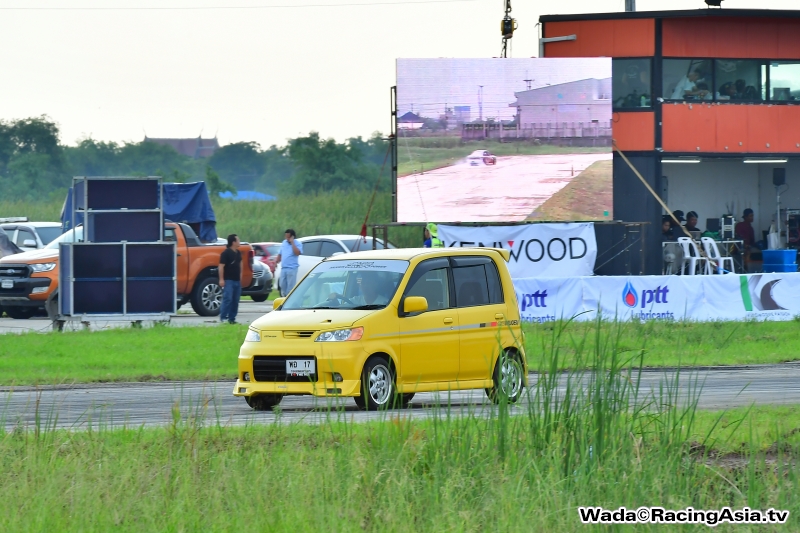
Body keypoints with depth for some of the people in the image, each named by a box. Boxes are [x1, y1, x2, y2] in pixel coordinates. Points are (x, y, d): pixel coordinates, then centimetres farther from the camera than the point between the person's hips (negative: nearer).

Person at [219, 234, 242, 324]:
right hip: (228, 280, -8)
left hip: (237, 280, 8)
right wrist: (221, 279, -19)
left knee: (235, 300, 7)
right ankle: (223, 317, -13)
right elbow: (221, 266, -15)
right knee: (228, 299, -14)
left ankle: (232, 318, 12)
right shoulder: (226, 253, -12)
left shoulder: (238, 253, 12)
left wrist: (240, 275, 21)